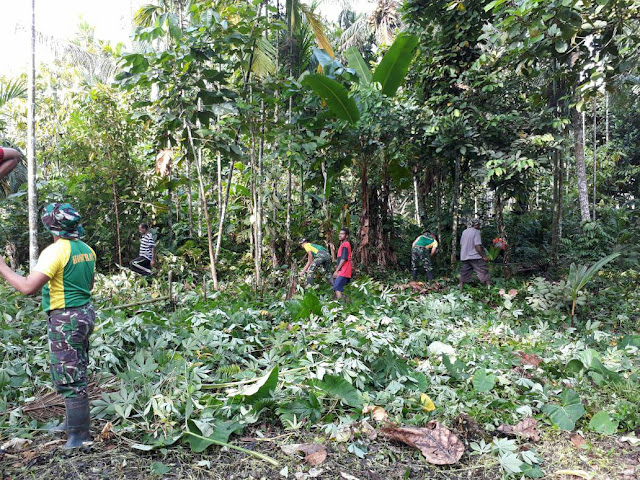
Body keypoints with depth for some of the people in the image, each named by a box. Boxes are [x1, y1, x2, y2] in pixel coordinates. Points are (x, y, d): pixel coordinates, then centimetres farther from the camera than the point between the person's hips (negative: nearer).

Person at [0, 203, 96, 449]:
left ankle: (79, 434, 9)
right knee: (76, 373, 20)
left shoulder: (55, 251, -18)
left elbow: (27, 287, -24)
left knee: (69, 378, 1)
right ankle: (75, 420, 34)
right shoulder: (86, 249, 6)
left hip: (65, 320, -8)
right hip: (84, 313, 8)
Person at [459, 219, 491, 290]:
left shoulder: (464, 232, 11)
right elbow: (477, 246, -16)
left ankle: (460, 290, 12)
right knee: (484, 272, -3)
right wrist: (484, 256, -11)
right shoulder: (476, 232, -10)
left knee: (464, 275, 12)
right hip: (475, 257, -7)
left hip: (464, 257, 7)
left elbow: (461, 244, 16)